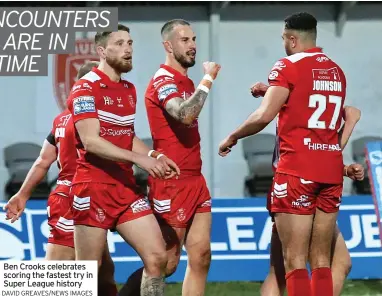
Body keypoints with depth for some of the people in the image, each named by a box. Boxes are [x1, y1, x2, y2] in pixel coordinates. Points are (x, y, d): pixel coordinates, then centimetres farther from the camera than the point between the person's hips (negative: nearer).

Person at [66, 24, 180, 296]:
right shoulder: (86, 88, -9)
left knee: (157, 256, -3)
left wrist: (155, 157, 6)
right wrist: (139, 158, -27)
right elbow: (91, 141, -20)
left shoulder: (129, 89, 15)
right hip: (94, 188, -7)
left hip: (126, 187, 7)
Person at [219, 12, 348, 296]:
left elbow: (264, 116, -13)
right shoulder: (337, 71, 14)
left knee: (294, 259, -5)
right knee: (321, 259, 8)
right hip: (332, 169, 6)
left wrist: (233, 137, 2)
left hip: (297, 169, -6)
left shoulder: (288, 66, -6)